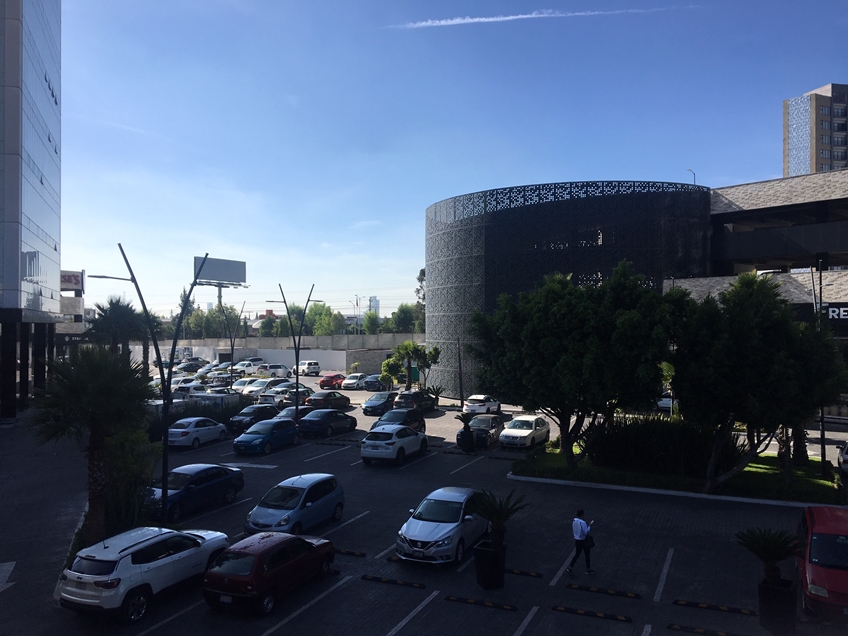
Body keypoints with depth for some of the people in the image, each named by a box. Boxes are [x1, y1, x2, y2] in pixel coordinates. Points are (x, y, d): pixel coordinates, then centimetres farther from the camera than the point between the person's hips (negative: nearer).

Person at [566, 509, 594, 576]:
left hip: (576, 540, 6)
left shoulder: (574, 521, -3)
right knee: (587, 555, 14)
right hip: (583, 540, -6)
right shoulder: (582, 522, -25)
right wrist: (589, 526, -12)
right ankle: (588, 569, 27)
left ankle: (570, 568, 6)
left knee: (577, 554, 15)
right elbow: (585, 532, -23)